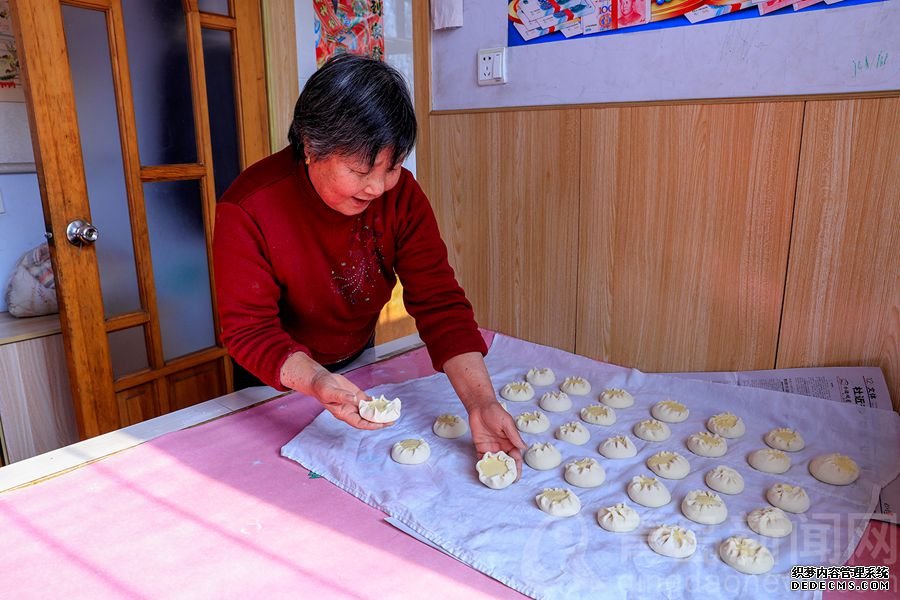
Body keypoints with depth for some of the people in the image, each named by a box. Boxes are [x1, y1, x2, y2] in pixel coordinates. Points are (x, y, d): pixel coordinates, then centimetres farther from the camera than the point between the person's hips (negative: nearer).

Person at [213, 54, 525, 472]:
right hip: (277, 382, -2)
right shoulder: (247, 210, -31)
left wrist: (480, 401, -37)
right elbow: (249, 330, -29)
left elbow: (439, 302, -25)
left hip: (359, 360, 3)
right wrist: (315, 381, -50)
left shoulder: (400, 194, -21)